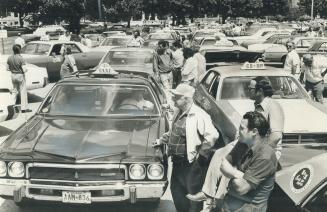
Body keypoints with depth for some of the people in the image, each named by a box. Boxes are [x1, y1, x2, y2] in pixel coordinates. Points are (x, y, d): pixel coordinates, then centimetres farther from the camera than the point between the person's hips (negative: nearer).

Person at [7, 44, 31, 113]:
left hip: (13, 76, 5)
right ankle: (24, 108, 1)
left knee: (16, 90, 24)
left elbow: (7, 68, 5)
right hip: (20, 76, -5)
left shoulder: (9, 58, -3)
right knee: (23, 92, 1)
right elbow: (24, 70, -23)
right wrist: (26, 70, -2)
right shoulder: (21, 59, -19)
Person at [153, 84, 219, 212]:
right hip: (178, 161, 9)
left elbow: (213, 135, -28)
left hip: (192, 163, -9)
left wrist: (201, 154, -20)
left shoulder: (199, 115, -21)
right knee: (176, 190, 20)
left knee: (193, 192, 6)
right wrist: (161, 140, 23)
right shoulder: (179, 113, 7)